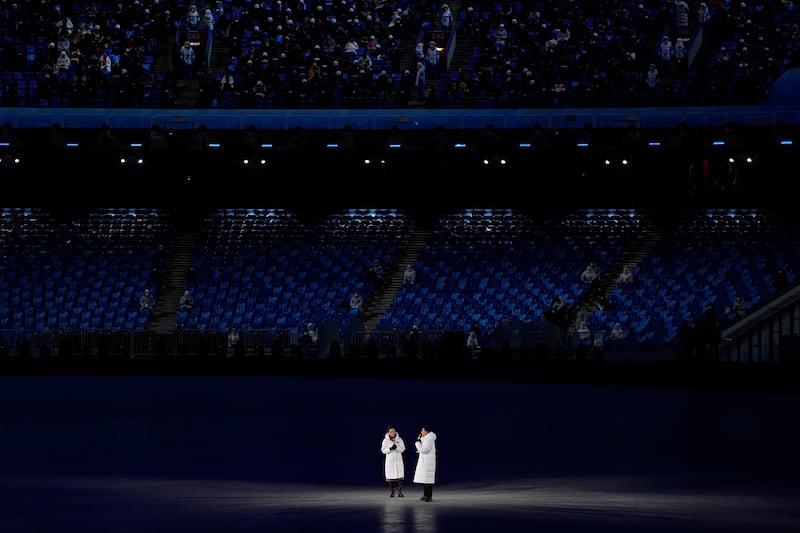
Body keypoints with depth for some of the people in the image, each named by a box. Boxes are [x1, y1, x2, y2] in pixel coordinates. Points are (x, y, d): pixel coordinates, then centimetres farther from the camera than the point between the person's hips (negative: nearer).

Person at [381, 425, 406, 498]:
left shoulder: (399, 439, 0)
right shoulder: (385, 440, 0)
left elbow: (402, 449, -4)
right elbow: (383, 451, -2)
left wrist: (396, 447, -23)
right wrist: (390, 448, -20)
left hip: (398, 460, 0)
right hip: (389, 460, 0)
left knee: (399, 476, -7)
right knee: (390, 477, -1)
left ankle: (400, 492, -5)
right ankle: (392, 492, 8)